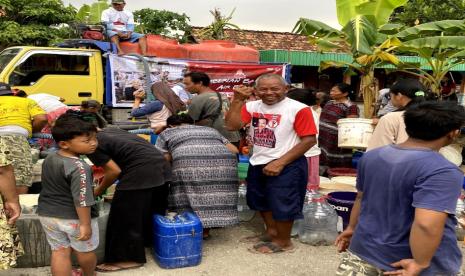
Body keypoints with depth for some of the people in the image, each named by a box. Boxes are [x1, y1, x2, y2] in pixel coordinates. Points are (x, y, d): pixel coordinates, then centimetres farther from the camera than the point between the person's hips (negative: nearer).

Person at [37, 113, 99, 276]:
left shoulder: (49, 159, 1)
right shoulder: (79, 167, -26)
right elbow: (81, 200, -27)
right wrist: (85, 224, -19)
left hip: (47, 214, 7)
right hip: (74, 218, -6)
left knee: (59, 251, 14)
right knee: (85, 251, 17)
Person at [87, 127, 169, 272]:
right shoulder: (106, 131, 21)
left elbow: (114, 171, -8)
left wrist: (97, 191, 8)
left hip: (141, 171, -9)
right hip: (160, 164, 9)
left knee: (125, 216, 5)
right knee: (154, 208, 24)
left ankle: (130, 258, 15)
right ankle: (152, 240, 42)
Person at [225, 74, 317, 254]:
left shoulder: (298, 109, -15)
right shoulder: (252, 106, 1)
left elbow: (309, 139, -17)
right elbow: (231, 125, -6)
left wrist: (280, 163, -20)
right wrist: (238, 100, -12)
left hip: (287, 166, -7)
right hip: (258, 163, 7)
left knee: (282, 204, 5)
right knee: (261, 201, 22)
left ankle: (283, 241, 26)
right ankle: (271, 232, 44)